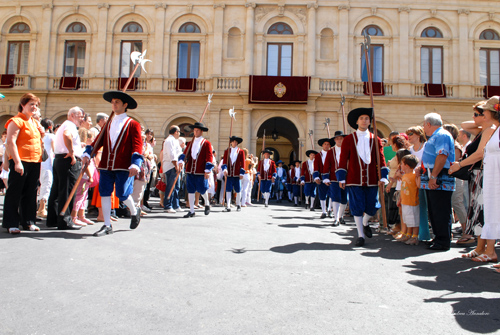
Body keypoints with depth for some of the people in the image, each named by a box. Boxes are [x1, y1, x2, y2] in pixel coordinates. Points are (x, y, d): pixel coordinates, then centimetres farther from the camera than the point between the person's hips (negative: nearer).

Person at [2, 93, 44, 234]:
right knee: (14, 193, 0)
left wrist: (41, 134, 8)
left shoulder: (34, 122, 18)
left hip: (35, 161, 8)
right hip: (20, 162, -8)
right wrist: (17, 162, -22)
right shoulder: (16, 121, -7)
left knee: (30, 193, 11)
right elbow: (11, 142, -15)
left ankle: (28, 221, 20)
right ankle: (11, 223, 6)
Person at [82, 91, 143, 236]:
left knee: (122, 194, -5)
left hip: (124, 166, -5)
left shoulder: (132, 124, 2)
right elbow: (99, 140, 14)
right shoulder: (108, 124, 18)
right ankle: (107, 226, 11)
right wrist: (88, 153, -2)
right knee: (104, 193, 2)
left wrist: (135, 163, -19)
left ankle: (134, 212, 27)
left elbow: (137, 145, -6)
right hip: (106, 165, 5)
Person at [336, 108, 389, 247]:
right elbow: (343, 160, 2)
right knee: (357, 208, 0)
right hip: (354, 180, -2)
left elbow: (381, 159, 8)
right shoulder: (348, 140, 3)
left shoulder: (376, 139, 9)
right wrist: (341, 178, -3)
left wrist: (383, 177, -1)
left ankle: (365, 223, 39)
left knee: (372, 207, 7)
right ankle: (361, 235, 13)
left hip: (371, 180, 2)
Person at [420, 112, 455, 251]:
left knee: (441, 212, -6)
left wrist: (433, 177, -26)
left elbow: (442, 156, -22)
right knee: (433, 212, 13)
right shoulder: (434, 137, 22)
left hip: (440, 182, -10)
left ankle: (443, 242, 0)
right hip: (432, 182, 10)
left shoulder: (442, 135, -10)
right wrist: (420, 170, 25)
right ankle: (438, 238, 21)